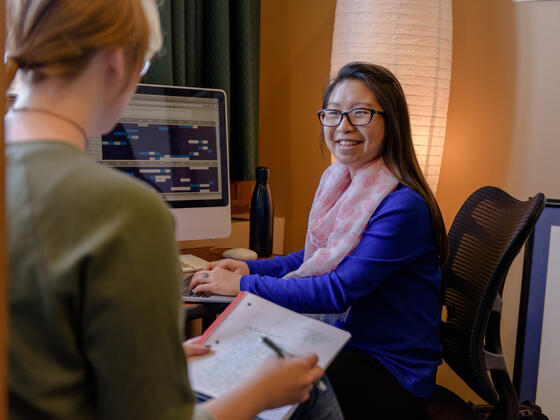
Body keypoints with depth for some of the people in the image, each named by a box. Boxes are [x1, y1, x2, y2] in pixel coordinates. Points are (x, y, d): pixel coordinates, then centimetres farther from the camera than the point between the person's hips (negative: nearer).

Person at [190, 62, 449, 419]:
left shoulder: (402, 206, -23)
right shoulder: (338, 180, 3)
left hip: (393, 374, -7)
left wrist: (242, 285, -21)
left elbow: (340, 290, -25)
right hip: (344, 341, 7)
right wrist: (249, 267, 2)